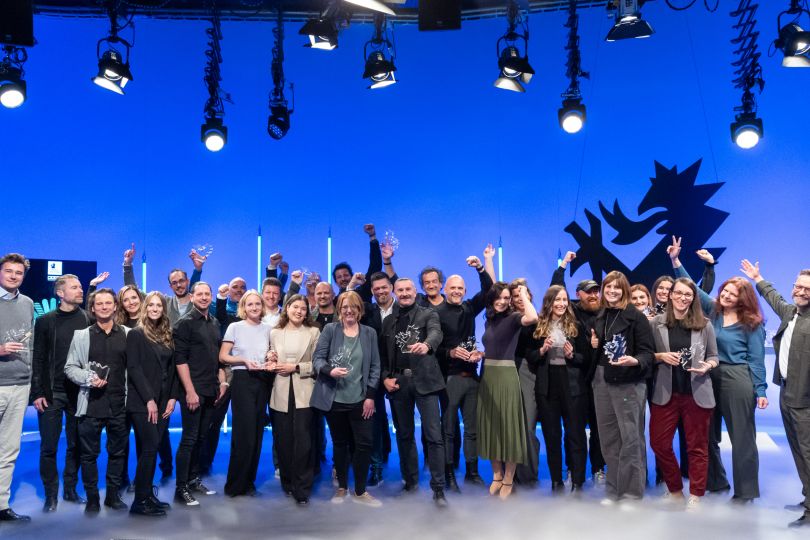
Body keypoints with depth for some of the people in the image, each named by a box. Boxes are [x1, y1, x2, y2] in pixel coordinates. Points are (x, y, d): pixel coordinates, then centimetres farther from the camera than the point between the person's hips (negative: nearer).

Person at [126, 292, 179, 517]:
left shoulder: (167, 335, 13)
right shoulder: (136, 334, -3)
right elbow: (133, 368, -11)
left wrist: (173, 397, 2)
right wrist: (149, 399, -16)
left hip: (163, 402, 5)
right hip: (142, 403, -5)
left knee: (151, 449, 9)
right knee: (150, 448, -10)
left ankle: (148, 495, 16)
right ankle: (140, 500, -2)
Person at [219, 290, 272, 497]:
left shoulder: (268, 328, 8)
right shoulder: (235, 327, -2)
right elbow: (223, 357, -3)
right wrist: (244, 361, -16)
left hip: (262, 381, 4)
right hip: (242, 380, -4)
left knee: (257, 432, 7)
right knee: (244, 433, -6)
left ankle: (248, 481, 20)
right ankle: (236, 484, 7)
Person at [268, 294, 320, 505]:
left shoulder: (313, 332, 2)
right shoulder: (275, 333, 11)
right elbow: (272, 362, 15)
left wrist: (296, 367, -12)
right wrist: (272, 364, -7)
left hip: (303, 393, -3)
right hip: (281, 393, 3)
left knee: (303, 441, -6)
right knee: (283, 440, 7)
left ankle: (302, 488, 4)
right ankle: (287, 482, 24)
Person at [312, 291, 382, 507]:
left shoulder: (369, 333, 5)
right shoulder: (330, 329, 0)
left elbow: (375, 366, 5)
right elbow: (317, 359, -3)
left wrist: (370, 396, -2)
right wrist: (330, 371, -24)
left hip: (360, 400, 1)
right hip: (334, 399, -1)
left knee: (364, 444, -1)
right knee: (339, 444, 11)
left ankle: (360, 491, 14)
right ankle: (342, 488, 27)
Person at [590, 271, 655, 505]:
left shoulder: (636, 316, -6)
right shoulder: (600, 317, 14)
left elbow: (647, 352, -10)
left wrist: (634, 361, -29)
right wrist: (594, 345, 4)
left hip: (628, 383, -6)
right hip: (602, 381, 7)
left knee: (630, 438, -4)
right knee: (608, 437, 10)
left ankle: (632, 493, 5)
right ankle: (613, 489, 20)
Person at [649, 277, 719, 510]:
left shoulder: (704, 325, 1)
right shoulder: (657, 323, 1)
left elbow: (714, 356, 8)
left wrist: (707, 366, -13)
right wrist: (661, 356, -14)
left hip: (697, 393, -1)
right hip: (665, 393, 1)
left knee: (697, 446, 7)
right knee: (659, 443, 4)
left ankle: (695, 497, 19)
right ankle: (675, 490, 25)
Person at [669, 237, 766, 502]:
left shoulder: (751, 323, -2)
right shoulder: (712, 310, 7)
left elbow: (756, 359, -2)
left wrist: (760, 391, -6)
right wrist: (676, 260, 0)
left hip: (737, 379, -5)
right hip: (709, 377, 5)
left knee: (741, 436, 2)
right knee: (708, 433, 13)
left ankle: (745, 492, 12)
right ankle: (715, 482, 30)